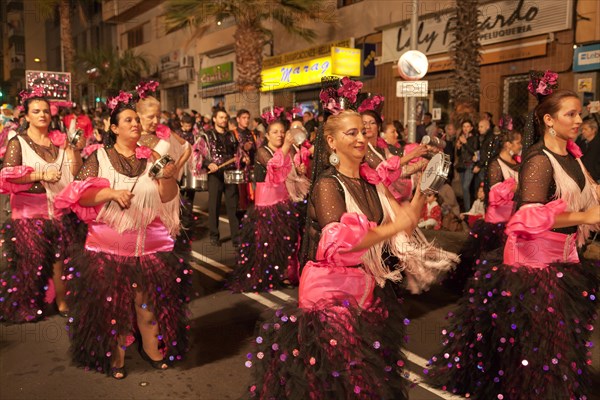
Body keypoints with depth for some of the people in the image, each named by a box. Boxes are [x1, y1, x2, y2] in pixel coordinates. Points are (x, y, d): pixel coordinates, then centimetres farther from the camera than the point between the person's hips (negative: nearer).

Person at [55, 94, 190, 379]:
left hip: (149, 245, 2)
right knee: (111, 300, 3)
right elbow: (79, 195, -6)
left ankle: (153, 349, 22)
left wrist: (168, 177, -18)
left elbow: (167, 198, 1)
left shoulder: (150, 158, 9)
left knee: (150, 299, 4)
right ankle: (113, 357, 20)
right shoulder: (99, 158, 3)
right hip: (109, 246, -1)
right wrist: (111, 192, -19)